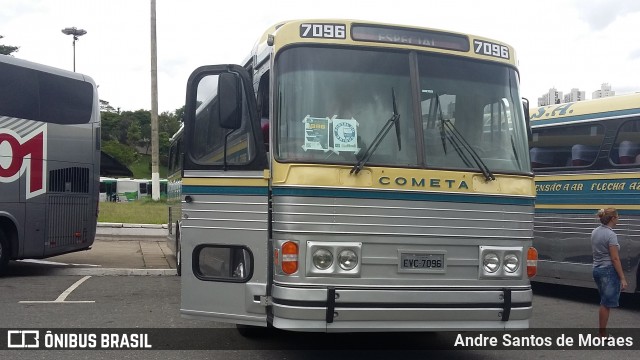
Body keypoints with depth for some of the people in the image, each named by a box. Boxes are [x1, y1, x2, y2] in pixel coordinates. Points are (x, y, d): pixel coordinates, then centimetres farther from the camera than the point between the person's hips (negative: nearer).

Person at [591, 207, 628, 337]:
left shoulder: (595, 232, 9)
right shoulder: (611, 235, -18)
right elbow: (615, 259, -19)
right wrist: (622, 278, -16)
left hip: (597, 269, 9)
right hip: (609, 271, -9)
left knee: (605, 303, 15)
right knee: (606, 304, -1)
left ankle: (603, 333, 19)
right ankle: (603, 335, 5)